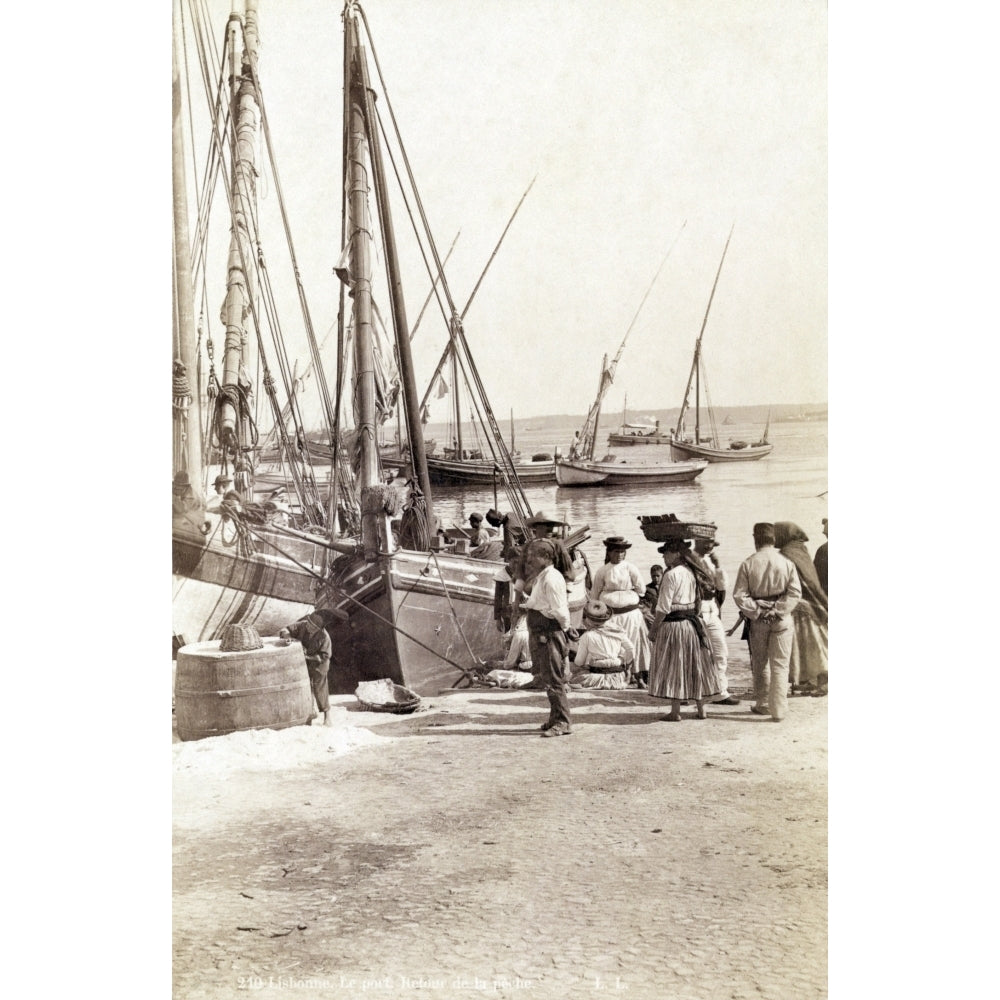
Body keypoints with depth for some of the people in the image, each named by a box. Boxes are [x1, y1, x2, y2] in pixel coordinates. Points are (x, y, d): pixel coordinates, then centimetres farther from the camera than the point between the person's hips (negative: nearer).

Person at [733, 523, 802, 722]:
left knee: (760, 664, 15)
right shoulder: (786, 563, -4)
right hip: (781, 619, 0)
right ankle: (778, 710, -1)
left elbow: (739, 595, -8)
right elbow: (795, 592, -9)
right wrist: (779, 610, -8)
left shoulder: (747, 564, -4)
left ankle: (762, 705, 24)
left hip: (758, 620, 0)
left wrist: (755, 611, -6)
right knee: (780, 665, 3)